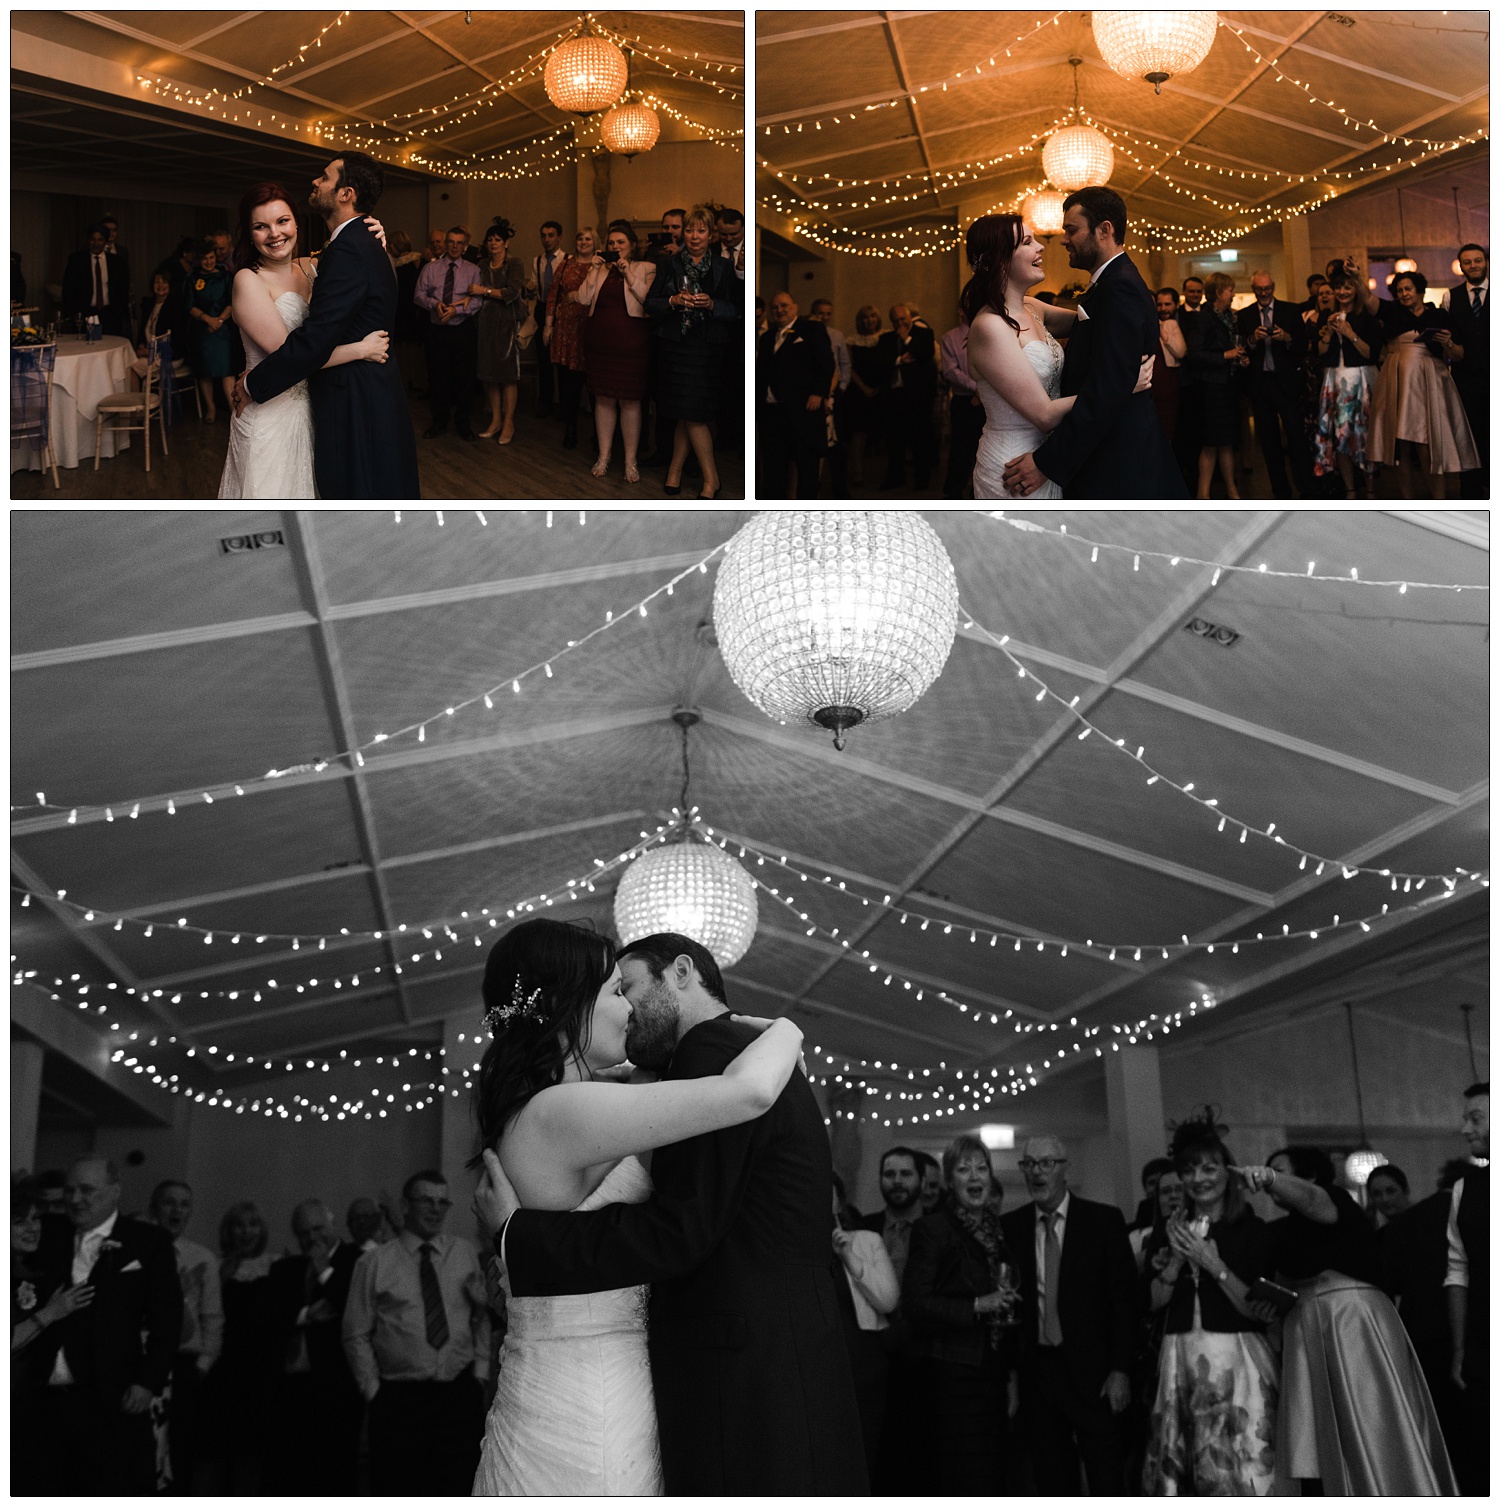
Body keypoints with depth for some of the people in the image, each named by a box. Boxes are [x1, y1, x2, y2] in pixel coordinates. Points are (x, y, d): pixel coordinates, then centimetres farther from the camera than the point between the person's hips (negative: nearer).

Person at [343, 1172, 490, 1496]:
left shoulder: (465, 1253, 8)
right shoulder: (373, 1262, 2)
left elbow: (483, 1316, 11)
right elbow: (356, 1335, 5)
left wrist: (481, 1371, 2)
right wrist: (373, 1390, 1)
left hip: (460, 1393, 1)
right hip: (399, 1398, -1)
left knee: (458, 1489, 0)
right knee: (404, 1493, 1)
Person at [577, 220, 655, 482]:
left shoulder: (645, 269, 2)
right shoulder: (599, 269, 12)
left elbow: (649, 300, -13)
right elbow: (584, 299, 1)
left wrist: (628, 274, -14)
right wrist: (595, 271, -5)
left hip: (630, 343, -4)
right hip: (599, 343, 4)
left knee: (629, 401, -1)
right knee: (603, 399, 8)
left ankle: (631, 461, 7)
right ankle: (604, 456, 18)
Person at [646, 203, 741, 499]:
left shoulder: (723, 268, 6)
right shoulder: (669, 266, 8)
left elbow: (736, 311, 4)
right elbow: (650, 304, 5)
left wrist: (712, 305, -14)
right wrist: (674, 301, -13)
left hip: (707, 349, -1)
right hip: (675, 347, 1)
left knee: (693, 414, -5)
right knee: (689, 414, 0)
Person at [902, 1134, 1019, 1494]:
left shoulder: (997, 1230, 14)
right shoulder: (933, 1229, -6)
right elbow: (914, 1303, -13)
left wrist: (1012, 1375, 16)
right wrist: (976, 1306, -19)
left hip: (992, 1372, 6)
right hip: (950, 1373, -6)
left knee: (989, 1475, 6)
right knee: (963, 1481, -9)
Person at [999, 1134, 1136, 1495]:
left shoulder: (1105, 1221, 0)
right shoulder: (1010, 1227, 6)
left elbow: (1123, 1299, -2)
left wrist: (1120, 1370, -8)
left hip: (1092, 1371, -2)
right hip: (1036, 1369, 2)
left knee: (1107, 1481, 0)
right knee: (1052, 1482, 7)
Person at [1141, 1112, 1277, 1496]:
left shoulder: (1251, 1229, -1)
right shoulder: (1173, 1230, 13)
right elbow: (1154, 1301, 8)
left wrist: (1214, 1264, -13)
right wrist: (1177, 1259, -6)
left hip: (1235, 1361, -4)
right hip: (1180, 1361, 4)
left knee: (1238, 1473, -7)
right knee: (1179, 1474, 4)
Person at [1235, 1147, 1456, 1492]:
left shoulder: (1335, 1199, -3)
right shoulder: (1281, 1231, 20)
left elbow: (1309, 1199, -27)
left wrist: (1267, 1177, -48)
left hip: (1354, 1323, -7)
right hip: (1308, 1334, 7)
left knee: (1373, 1433, -9)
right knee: (1320, 1445, 0)